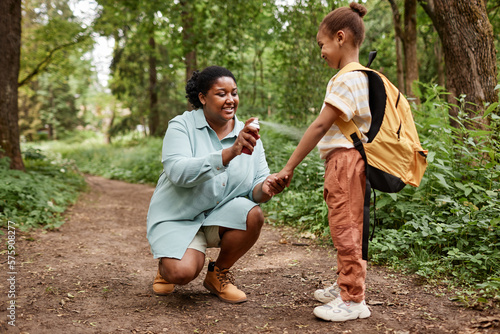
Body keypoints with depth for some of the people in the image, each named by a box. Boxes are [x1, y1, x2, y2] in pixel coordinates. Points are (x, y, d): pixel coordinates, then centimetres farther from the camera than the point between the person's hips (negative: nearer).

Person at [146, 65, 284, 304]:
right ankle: (167, 264, 14)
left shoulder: (247, 135, -1)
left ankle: (218, 273, 1)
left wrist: (265, 189, -29)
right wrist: (229, 153, -39)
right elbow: (178, 172, -28)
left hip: (222, 215, 4)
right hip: (179, 215, -3)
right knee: (183, 273, -27)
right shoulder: (182, 126, -12)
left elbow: (257, 183, -3)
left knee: (253, 215, -27)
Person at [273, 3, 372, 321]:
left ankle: (353, 300, 5)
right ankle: (345, 286, 31)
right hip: (348, 162, 10)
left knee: (346, 230, -4)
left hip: (344, 160, -10)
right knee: (347, 230, 18)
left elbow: (320, 126, -19)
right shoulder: (363, 77, 15)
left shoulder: (345, 79, -16)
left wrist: (289, 167, -15)